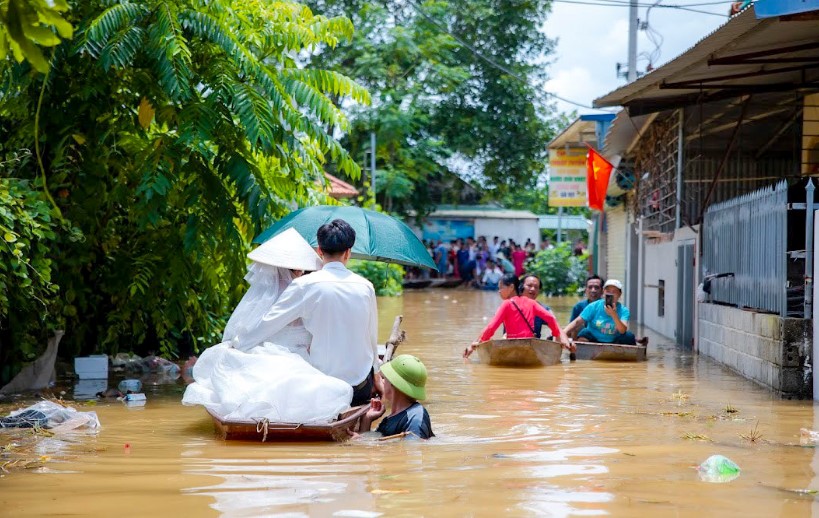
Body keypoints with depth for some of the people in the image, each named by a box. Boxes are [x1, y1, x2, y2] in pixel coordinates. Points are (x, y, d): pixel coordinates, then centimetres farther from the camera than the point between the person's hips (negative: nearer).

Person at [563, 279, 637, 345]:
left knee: (629, 336, -23)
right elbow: (577, 322, -12)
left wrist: (614, 315, -38)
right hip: (594, 341, 0)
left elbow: (622, 331, -21)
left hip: (613, 343, 1)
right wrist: (562, 333, -28)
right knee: (585, 332, -29)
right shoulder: (594, 306, -5)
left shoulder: (623, 310, -6)